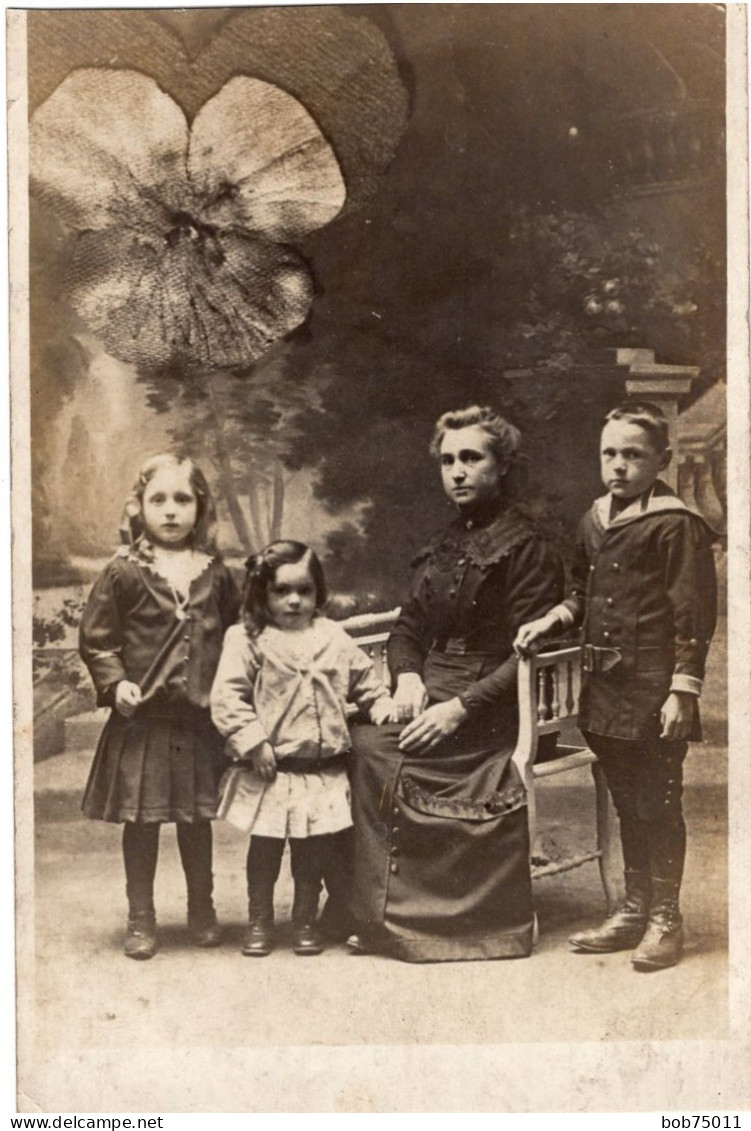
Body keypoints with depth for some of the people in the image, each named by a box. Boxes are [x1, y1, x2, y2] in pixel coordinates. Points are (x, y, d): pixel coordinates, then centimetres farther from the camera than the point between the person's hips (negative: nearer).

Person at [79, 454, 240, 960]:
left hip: (200, 718, 3)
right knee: (141, 818, 7)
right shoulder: (125, 572, -6)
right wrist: (115, 683, -15)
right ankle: (141, 919, 23)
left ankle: (202, 910, 32)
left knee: (197, 816, 15)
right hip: (141, 718, -2)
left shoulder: (215, 572, 3)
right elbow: (97, 637, -3)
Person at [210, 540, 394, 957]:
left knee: (314, 849, 11)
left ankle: (305, 920, 28)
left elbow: (365, 682, 17)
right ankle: (259, 922, 26)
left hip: (324, 771, 3)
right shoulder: (247, 639, -6)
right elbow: (227, 697, -11)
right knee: (264, 848, 8)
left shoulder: (334, 638, 6)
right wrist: (252, 741, -16)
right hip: (271, 770, -3)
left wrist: (388, 712, 3)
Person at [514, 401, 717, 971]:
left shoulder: (678, 525, -11)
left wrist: (683, 690, -16)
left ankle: (666, 919, 18)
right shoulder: (594, 521, 11)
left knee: (659, 806, 3)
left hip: (654, 693, -7)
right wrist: (551, 621, 3)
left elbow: (693, 615, -13)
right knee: (627, 804, 17)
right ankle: (635, 909, 30)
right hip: (605, 689, 7)